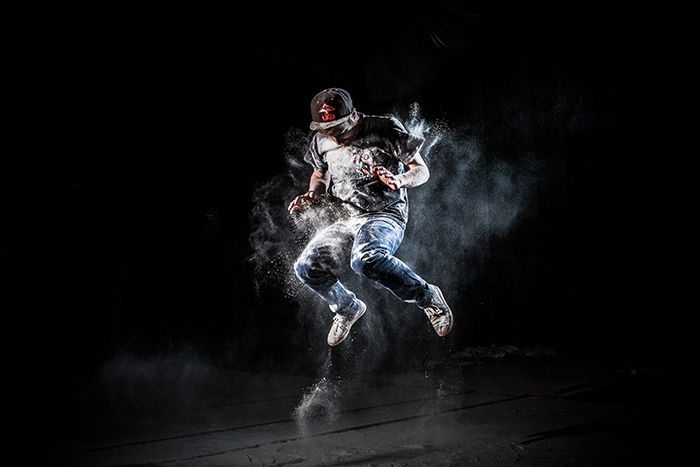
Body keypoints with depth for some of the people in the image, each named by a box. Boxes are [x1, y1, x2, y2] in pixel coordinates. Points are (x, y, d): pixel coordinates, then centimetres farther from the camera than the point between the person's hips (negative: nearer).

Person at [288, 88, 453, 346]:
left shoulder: (386, 130, -9)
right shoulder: (321, 142, 5)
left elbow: (422, 170, -4)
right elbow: (319, 175, 24)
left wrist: (400, 180, -26)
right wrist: (311, 195, 2)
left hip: (386, 215, -6)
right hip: (349, 220, 6)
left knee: (366, 259, -37)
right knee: (306, 267, -9)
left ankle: (428, 296, -13)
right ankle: (348, 309, 21)